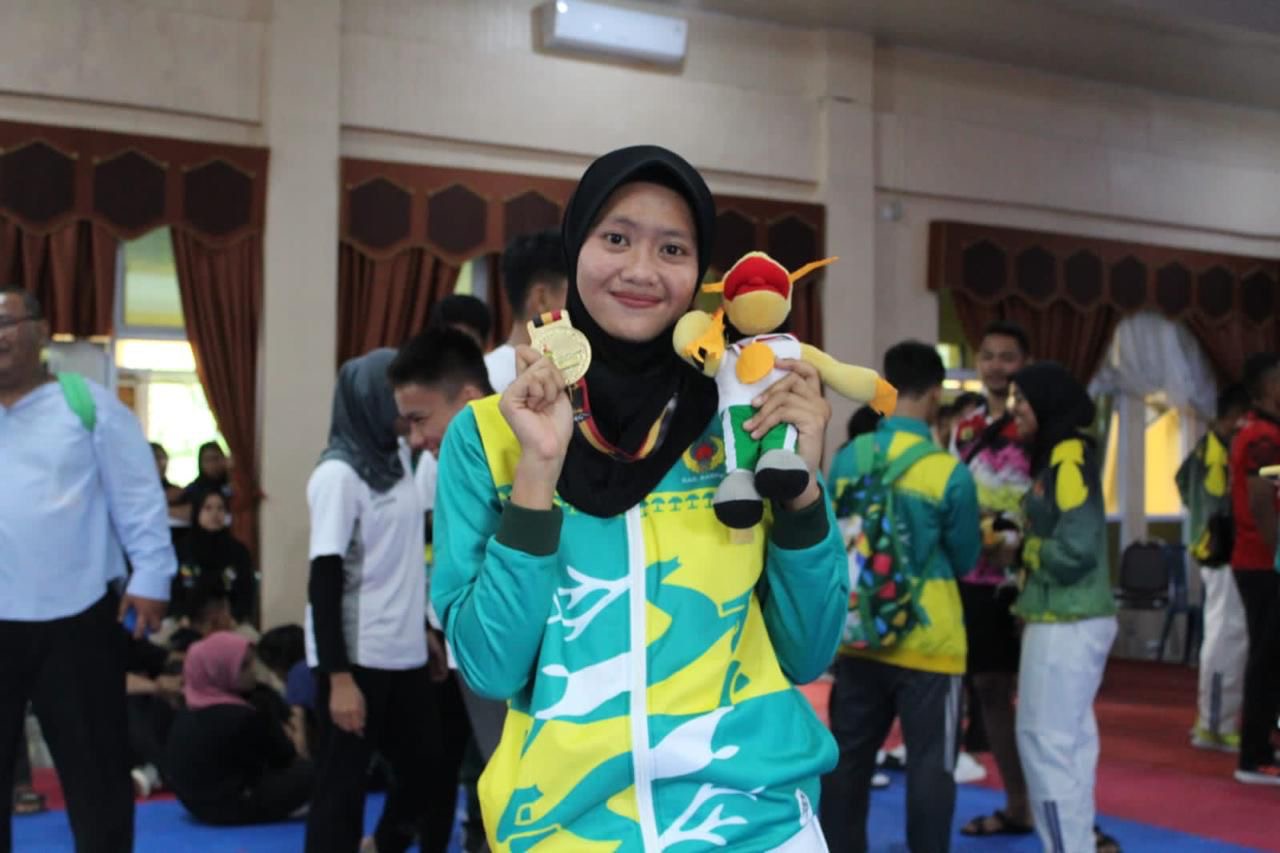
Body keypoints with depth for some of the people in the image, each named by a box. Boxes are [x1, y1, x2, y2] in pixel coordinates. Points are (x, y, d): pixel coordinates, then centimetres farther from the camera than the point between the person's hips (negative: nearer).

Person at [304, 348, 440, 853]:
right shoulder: (338, 474, -14)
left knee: (423, 766, 15)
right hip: (356, 658, -7)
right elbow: (323, 582, -16)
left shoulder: (397, 458, 8)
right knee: (342, 783, 4)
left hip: (403, 654, 7)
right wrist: (339, 677, -20)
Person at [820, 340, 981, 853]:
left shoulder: (847, 459, -2)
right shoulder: (949, 473, -13)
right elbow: (964, 561, 0)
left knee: (848, 759, 14)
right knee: (930, 764, 6)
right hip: (928, 643, -4)